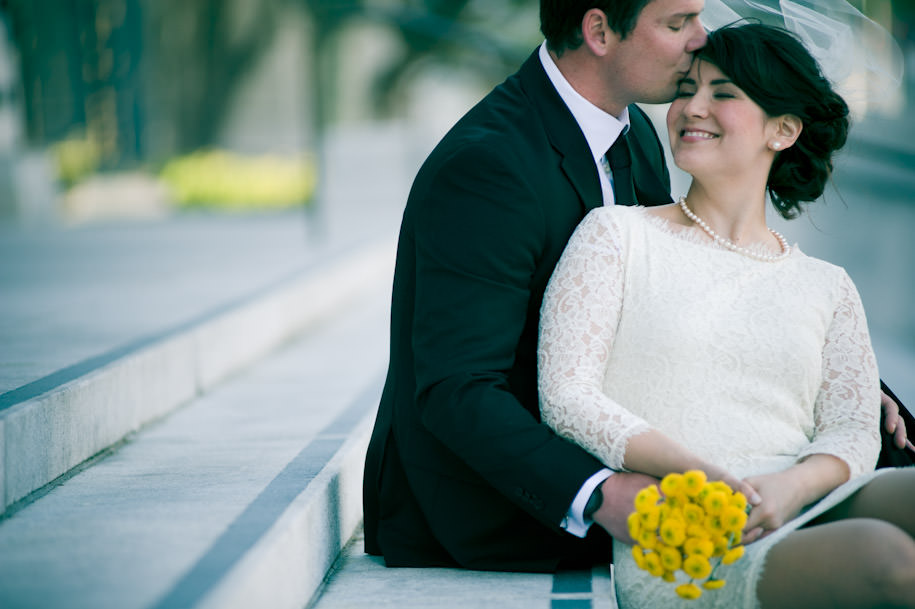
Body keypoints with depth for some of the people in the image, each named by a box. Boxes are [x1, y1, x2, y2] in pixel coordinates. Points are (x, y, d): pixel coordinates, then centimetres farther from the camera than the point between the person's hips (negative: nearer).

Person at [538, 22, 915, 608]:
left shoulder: (827, 288, 22)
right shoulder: (617, 235, 12)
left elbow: (852, 431, 12)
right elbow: (566, 395, 1)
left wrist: (788, 487, -13)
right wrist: (696, 473, -15)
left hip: (809, 512, 4)